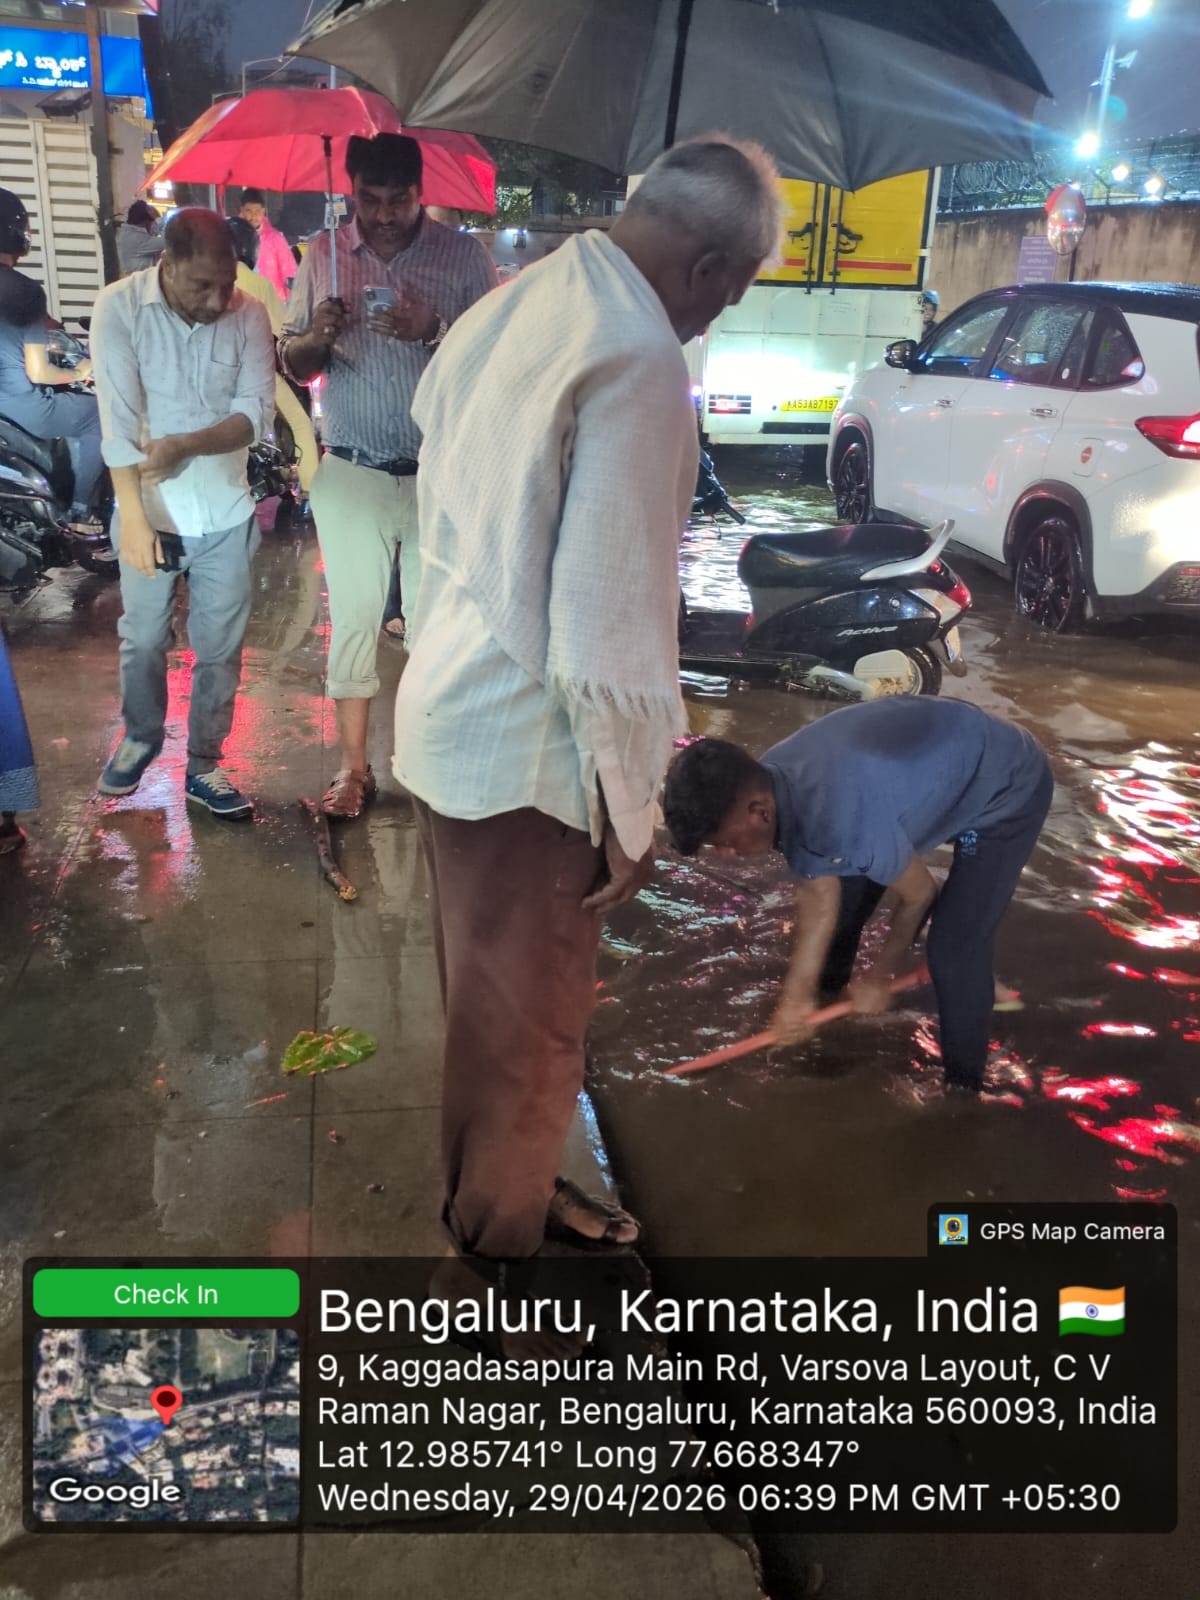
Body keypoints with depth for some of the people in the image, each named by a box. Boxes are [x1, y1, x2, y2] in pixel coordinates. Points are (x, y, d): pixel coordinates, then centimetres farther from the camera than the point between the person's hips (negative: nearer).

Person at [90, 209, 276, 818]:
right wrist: (134, 516, -25)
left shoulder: (248, 314, -7)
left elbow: (257, 411, -10)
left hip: (225, 513, 1)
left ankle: (203, 765, 24)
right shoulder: (119, 307, -12)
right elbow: (119, 420, -18)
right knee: (142, 640, 14)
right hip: (150, 510, -1)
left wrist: (185, 444, -26)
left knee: (220, 648, 8)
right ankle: (141, 737, 40)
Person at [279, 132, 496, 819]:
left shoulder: (465, 256, -1)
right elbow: (294, 366, 8)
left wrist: (435, 333, -23)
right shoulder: (324, 256, 5)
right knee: (353, 619, 5)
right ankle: (354, 767, 15)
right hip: (351, 474, 2)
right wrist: (317, 337, -14)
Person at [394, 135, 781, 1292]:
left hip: (448, 710, 9)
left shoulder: (509, 309, 8)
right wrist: (629, 814, -13)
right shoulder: (637, 359, -21)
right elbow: (608, 620, -23)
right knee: (527, 1019, 10)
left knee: (489, 991, 24)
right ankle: (496, 1242, 32)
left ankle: (505, 1191, 45)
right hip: (524, 744, -9)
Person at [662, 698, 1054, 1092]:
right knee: (842, 887, 15)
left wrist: (879, 977, -5)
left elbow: (919, 895, -22)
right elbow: (819, 897, -5)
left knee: (954, 949, -13)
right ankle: (830, 990, 43)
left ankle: (962, 1083, 11)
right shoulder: (771, 780, -17)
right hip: (942, 758, 8)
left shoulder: (841, 821, -42)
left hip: (1008, 788, -8)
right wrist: (799, 994, -1)